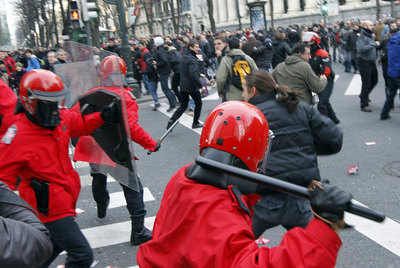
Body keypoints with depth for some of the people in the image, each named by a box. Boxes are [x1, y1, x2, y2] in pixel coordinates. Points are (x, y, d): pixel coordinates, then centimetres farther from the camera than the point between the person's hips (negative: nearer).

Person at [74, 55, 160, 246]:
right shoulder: (125, 97, -15)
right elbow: (131, 128, -24)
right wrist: (152, 144, -14)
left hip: (92, 151, 6)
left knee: (98, 177, 33)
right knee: (132, 188, 3)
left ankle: (101, 208, 61)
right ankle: (138, 231, 3)